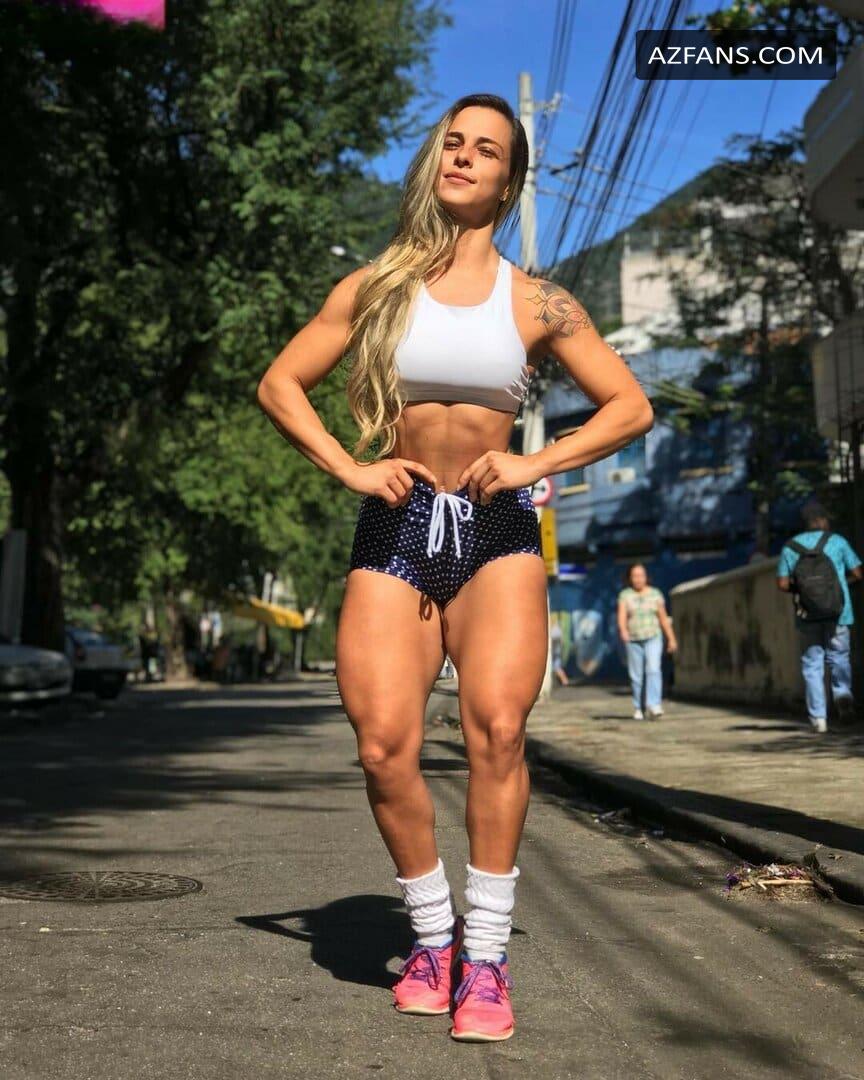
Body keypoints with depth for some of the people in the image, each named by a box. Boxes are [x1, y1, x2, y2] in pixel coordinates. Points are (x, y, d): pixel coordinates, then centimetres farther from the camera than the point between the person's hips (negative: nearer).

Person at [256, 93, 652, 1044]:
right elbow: (279, 384, 11)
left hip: (496, 535, -1)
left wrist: (532, 465, -5)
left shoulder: (537, 304, 7)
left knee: (496, 727, -23)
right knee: (383, 744, -13)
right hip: (393, 534, 1)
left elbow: (630, 406, 8)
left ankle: (486, 960, -10)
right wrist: (348, 468, -3)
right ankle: (434, 937, 10)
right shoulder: (375, 287, 9)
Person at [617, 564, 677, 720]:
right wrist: (623, 630, -35)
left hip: (653, 638, 0)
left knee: (653, 670, -18)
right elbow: (621, 616, -15)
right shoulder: (625, 595, -1)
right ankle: (639, 708, 17)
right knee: (636, 675, 3)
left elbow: (664, 618, 5)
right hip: (633, 640, 0)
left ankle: (654, 706, -25)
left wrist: (671, 639, 4)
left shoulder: (655, 594, 2)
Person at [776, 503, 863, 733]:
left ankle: (818, 718, 0)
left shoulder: (790, 547, 3)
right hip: (837, 614, -1)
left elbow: (783, 584, -3)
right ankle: (843, 692, -8)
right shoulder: (837, 541, 0)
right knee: (839, 658, 17)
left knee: (812, 665, 6)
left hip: (807, 617, 1)